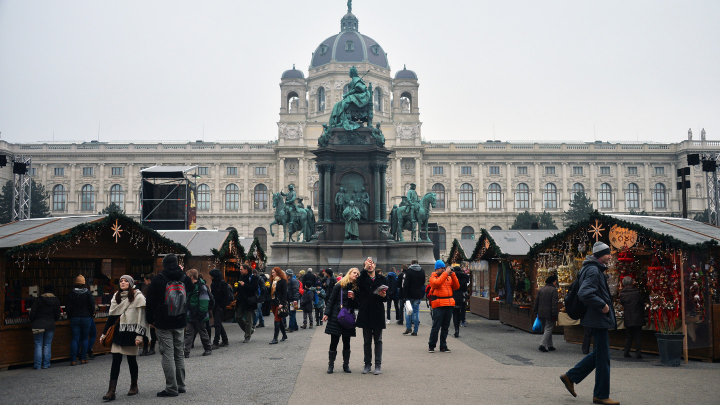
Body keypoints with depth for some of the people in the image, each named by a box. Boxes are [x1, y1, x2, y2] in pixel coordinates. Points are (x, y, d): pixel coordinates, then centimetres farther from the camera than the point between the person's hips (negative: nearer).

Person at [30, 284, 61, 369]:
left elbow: (32, 313, -4)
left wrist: (32, 321, 14)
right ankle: (46, 364, 8)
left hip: (38, 325, -2)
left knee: (38, 345, 2)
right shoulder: (56, 300, 2)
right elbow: (57, 315, 5)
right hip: (50, 325, 2)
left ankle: (37, 365, 2)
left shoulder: (38, 300, -4)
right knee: (47, 345, 8)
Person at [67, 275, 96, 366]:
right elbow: (92, 306, -5)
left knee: (75, 339, 3)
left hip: (74, 318, 1)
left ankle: (73, 360, -3)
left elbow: (68, 308, 1)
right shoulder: (88, 293, -5)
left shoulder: (71, 293, -1)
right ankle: (83, 358, 8)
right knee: (84, 338, 8)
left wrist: (70, 317, 13)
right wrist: (90, 315, 10)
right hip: (86, 318, -1)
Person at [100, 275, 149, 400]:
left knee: (131, 360, 7)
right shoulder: (116, 296, 12)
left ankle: (134, 386, 25)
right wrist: (104, 333, 15)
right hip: (118, 333, 4)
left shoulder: (138, 297, -5)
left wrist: (139, 335, -15)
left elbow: (141, 316, -9)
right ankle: (111, 391, -5)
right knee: (116, 360, -3)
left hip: (131, 333, -4)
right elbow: (111, 316, 16)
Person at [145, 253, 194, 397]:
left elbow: (150, 301, -5)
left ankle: (171, 388, -4)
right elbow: (192, 290, 26)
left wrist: (150, 319, 5)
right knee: (179, 353, 13)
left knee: (167, 355, -3)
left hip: (163, 323, -5)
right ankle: (180, 385, 19)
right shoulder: (184, 278, 5)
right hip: (180, 323, 5)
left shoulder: (158, 279, -7)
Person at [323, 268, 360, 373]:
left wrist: (353, 298, -9)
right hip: (336, 317, -3)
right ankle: (331, 365, 10)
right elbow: (331, 300, -2)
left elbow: (357, 306, 10)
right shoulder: (339, 286, -2)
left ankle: (346, 365, 17)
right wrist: (327, 313, -9)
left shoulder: (356, 289, 9)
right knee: (334, 342, -1)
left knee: (346, 342, 6)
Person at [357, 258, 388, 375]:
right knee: (367, 341, 7)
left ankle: (378, 365, 9)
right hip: (365, 312, 0)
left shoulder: (382, 279, 9)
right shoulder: (363, 278, 5)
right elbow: (359, 284, -20)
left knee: (378, 340, 4)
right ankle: (367, 364, 16)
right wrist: (365, 269, -19)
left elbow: (386, 298, 9)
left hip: (378, 313, 0)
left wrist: (384, 295, -15)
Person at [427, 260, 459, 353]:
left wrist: (452, 274, 0)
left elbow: (456, 286, 8)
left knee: (445, 327, 9)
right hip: (438, 305, -5)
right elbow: (437, 283, -18)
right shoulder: (433, 278, 4)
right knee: (436, 327, -6)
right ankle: (431, 346, 5)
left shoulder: (449, 277, 17)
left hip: (449, 305, 5)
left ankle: (443, 346, 17)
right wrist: (446, 273, -13)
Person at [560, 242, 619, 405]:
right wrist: (602, 305, -21)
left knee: (599, 353, 18)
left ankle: (570, 376, 20)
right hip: (598, 318, -11)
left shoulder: (596, 269, 15)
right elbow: (584, 293, -29)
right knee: (603, 356, -2)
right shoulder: (593, 270, -17)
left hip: (598, 319, 11)